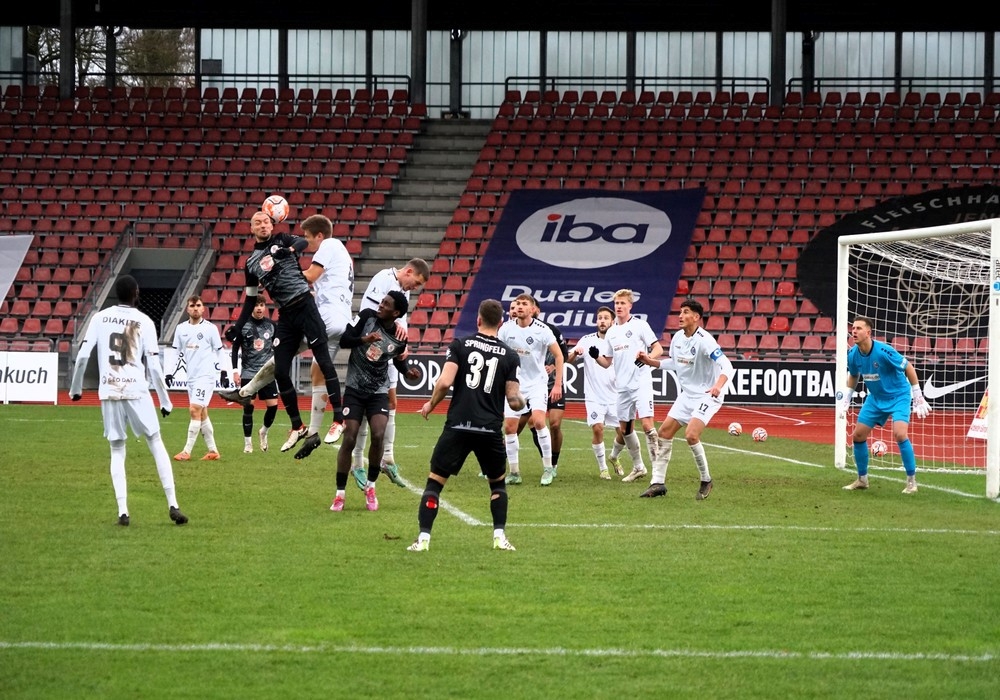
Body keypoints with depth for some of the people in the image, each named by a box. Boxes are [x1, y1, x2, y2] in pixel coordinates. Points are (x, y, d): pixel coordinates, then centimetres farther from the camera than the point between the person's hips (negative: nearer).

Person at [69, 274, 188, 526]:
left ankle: (123, 510, -2)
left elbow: (82, 356, -1)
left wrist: (75, 388, 13)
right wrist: (165, 401, 4)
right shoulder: (144, 322, -1)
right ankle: (172, 504, 1)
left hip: (109, 392, 2)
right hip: (137, 391, -2)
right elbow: (153, 365, -4)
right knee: (156, 444, 8)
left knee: (117, 451, 9)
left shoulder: (100, 318, 4)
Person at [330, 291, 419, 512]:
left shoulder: (399, 339, -6)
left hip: (378, 392, 0)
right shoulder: (367, 316, -8)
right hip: (354, 389, 0)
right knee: (349, 440, -6)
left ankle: (370, 487, 5)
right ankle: (340, 494, 5)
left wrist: (408, 372, -7)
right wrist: (364, 339, -25)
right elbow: (344, 340, -8)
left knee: (378, 436, -17)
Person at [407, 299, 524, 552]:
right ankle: (500, 536, 13)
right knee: (498, 483, 23)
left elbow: (445, 381, -11)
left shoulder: (460, 345, 1)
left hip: (458, 426, -2)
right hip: (491, 429, 2)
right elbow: (514, 401, 1)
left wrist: (431, 404, 7)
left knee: (435, 481, 5)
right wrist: (521, 401, 25)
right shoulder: (510, 355, 4)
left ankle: (423, 538, -5)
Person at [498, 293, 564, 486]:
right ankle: (514, 472, 10)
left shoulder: (542, 330, -13)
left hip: (537, 383, -3)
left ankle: (548, 468, -9)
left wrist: (558, 384, -10)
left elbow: (558, 355, -5)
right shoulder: (506, 329, -4)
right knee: (509, 426, -2)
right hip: (514, 383, 4)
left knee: (538, 421, -21)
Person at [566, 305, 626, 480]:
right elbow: (569, 359, -7)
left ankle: (614, 457, 31)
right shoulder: (588, 341, -1)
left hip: (615, 396, 1)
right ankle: (602, 468, 2)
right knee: (597, 428, -15)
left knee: (623, 431, 0)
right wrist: (575, 352, -29)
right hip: (594, 396, -1)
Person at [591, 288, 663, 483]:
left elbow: (658, 349, -6)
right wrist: (596, 356, -4)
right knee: (625, 429, 9)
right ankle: (638, 467, 22)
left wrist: (647, 357, -26)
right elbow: (607, 362, 17)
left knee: (646, 424, -17)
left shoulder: (639, 325, -3)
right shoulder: (611, 332, 14)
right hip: (622, 386, 7)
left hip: (641, 384, -6)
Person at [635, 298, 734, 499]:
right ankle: (658, 483, 11)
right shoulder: (678, 338, 2)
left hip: (707, 395, -8)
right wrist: (650, 361, 12)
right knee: (664, 432, 3)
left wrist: (718, 385, -48)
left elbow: (726, 365, -31)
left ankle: (706, 481, -4)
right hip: (687, 394, 8)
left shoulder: (704, 341, -22)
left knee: (691, 435, -23)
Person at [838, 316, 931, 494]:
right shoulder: (853, 354, -11)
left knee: (899, 434, -25)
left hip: (898, 396, -6)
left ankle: (911, 480, -11)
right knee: (858, 435, 2)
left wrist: (918, 398, -16)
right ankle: (862, 479, 21)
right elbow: (853, 376, 12)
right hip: (875, 398, 6)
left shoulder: (884, 351, -29)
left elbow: (909, 368, -17)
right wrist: (845, 400, 6)